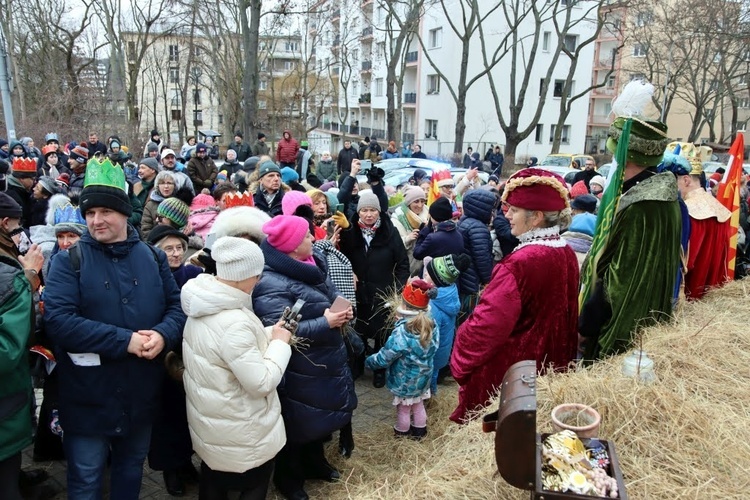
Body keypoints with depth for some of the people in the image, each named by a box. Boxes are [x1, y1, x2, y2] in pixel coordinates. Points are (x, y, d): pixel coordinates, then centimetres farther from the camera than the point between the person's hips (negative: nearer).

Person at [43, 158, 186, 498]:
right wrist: (125, 340, -26)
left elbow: (178, 305, 1)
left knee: (131, 469, 24)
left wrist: (164, 334, -21)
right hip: (88, 397, -3)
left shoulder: (152, 258, 2)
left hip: (141, 394, 3)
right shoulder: (69, 260, -9)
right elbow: (58, 320, -21)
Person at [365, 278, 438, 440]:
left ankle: (402, 432, 42)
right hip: (423, 377, 5)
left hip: (404, 381, -5)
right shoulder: (432, 325, -15)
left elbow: (383, 358, -25)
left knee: (403, 409, 20)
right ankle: (419, 430, 46)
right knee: (418, 405, 28)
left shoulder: (401, 333, -33)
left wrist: (369, 361, -2)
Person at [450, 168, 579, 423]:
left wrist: (461, 362, -14)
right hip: (551, 367, 8)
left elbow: (488, 324, -27)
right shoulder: (568, 255, -2)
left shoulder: (519, 263, -27)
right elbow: (569, 313, 10)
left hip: (505, 373, -8)